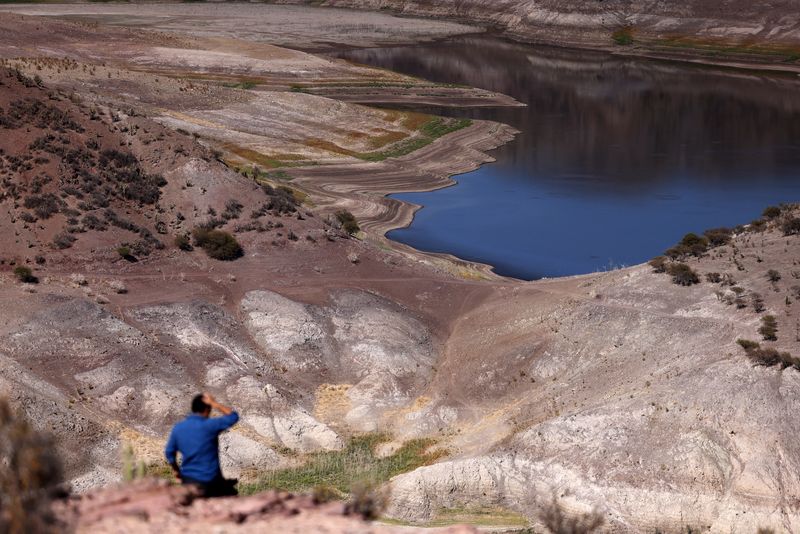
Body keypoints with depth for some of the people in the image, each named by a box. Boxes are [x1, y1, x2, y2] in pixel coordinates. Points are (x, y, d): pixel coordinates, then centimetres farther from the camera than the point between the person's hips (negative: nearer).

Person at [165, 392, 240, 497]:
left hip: (188, 480, 4)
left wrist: (176, 471, 23)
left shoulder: (177, 428, 0)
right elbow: (233, 416, -5)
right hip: (211, 480, -4)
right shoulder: (209, 425, -15)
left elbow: (169, 452, 8)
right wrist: (214, 403, -2)